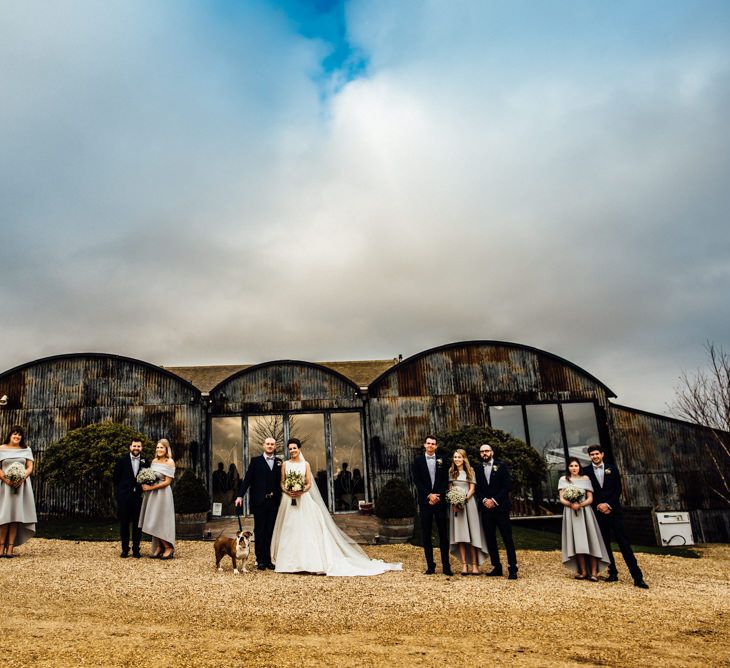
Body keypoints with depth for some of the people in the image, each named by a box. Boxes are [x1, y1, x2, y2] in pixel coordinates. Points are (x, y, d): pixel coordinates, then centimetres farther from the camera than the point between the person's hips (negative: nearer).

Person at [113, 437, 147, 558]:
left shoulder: (145, 462, 3)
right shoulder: (122, 460, 0)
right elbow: (115, 478, 5)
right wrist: (119, 490, 3)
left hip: (139, 497, 1)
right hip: (124, 497, -1)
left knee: (137, 524, 5)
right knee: (124, 523, 6)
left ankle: (136, 549, 14)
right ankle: (125, 549, 16)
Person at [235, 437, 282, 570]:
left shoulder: (279, 462, 9)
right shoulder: (255, 461, 3)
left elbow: (281, 481, 7)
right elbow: (247, 479, -2)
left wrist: (281, 497, -4)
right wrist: (240, 496, -11)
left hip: (274, 501, 2)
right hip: (259, 501, -2)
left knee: (271, 531, 7)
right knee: (259, 531, 4)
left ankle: (268, 560, 15)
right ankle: (260, 560, 11)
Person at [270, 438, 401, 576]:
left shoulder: (305, 464, 5)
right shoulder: (285, 464, 8)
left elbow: (309, 484, 3)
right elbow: (282, 483, 7)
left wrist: (301, 491, -16)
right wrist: (287, 491, -13)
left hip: (303, 500, -1)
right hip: (288, 500, 1)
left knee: (305, 529, -6)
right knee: (289, 529, 0)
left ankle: (307, 561, -1)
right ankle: (289, 562, 6)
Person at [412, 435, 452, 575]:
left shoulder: (442, 461, 8)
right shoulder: (418, 460, 5)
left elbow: (445, 481, 5)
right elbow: (417, 481, -1)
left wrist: (438, 496, -8)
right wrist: (429, 495, -10)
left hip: (440, 500, 1)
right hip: (425, 501, 0)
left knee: (443, 534, 2)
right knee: (426, 535, 2)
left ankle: (446, 566, 6)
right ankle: (430, 566, 8)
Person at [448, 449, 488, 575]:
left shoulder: (470, 471, 7)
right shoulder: (451, 472, 10)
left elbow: (472, 489, 3)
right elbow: (449, 489, 9)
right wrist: (454, 502, -7)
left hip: (468, 502, -1)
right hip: (455, 504, 1)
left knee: (471, 534, -3)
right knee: (459, 534, -2)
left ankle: (474, 565, -1)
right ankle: (464, 565, -1)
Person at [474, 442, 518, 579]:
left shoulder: (501, 466, 2)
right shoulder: (478, 469, 11)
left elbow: (507, 485, -4)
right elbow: (477, 489, 9)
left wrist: (494, 500, -11)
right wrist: (484, 500, -9)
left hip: (501, 507, -3)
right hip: (486, 508, 3)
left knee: (507, 538, -4)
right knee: (490, 539, 5)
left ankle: (513, 568, 1)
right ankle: (496, 567, 13)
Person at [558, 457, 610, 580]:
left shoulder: (585, 479, 8)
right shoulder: (563, 480, 8)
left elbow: (590, 498, 3)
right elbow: (562, 499, 2)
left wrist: (580, 504, -15)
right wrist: (571, 504, -18)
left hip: (585, 511, 0)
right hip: (571, 513, 0)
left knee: (590, 540, -6)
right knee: (577, 541, -3)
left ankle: (594, 572, -5)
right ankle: (583, 571, 2)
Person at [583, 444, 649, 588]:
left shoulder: (612, 468, 5)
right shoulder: (586, 471, 3)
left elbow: (618, 489, 2)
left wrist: (609, 505, -8)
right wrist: (599, 506, -6)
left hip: (614, 510, 0)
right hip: (598, 512, 1)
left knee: (624, 543, -3)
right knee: (604, 544, 5)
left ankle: (637, 577, -3)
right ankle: (613, 573, 16)